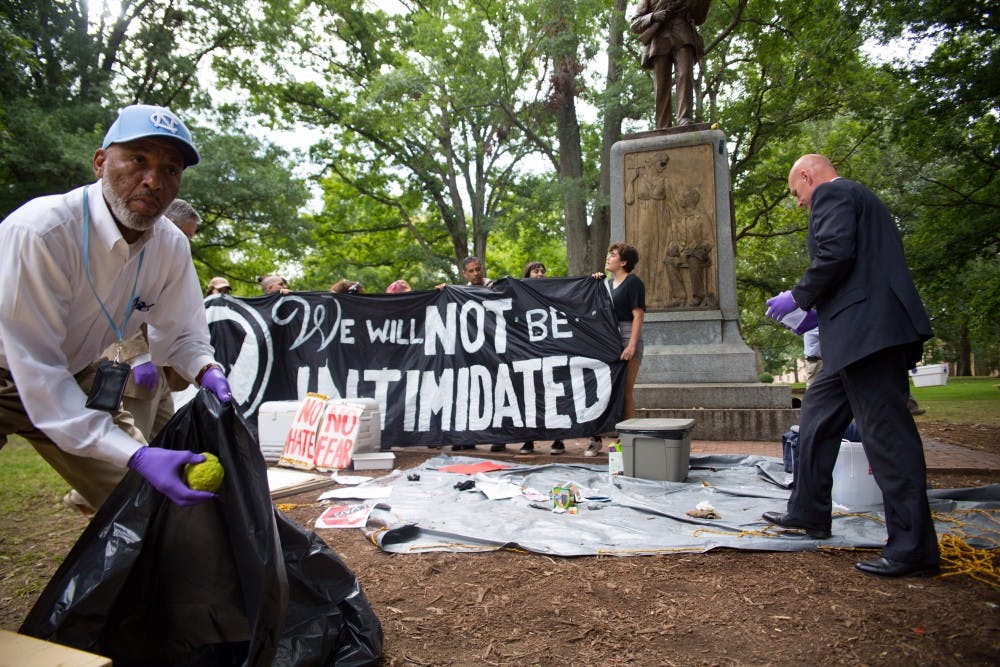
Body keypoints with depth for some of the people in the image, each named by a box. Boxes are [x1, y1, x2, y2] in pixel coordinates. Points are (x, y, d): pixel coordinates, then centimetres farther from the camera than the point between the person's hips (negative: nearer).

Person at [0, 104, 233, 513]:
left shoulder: (172, 246, -13)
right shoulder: (39, 230, -32)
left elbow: (180, 333, -1)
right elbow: (36, 369, -33)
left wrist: (207, 371, -26)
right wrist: (133, 455, -42)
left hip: (73, 381, 5)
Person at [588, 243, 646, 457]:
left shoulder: (633, 282, -5)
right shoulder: (608, 283, 17)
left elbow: (638, 315, -12)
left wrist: (632, 345, -20)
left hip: (627, 338, -8)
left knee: (625, 392, -4)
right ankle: (596, 439, 15)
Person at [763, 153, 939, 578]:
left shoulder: (830, 194, -3)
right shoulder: (861, 197, 27)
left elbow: (836, 254, -19)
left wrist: (798, 297, -6)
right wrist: (820, 308, 24)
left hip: (867, 330, -11)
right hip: (868, 331, 11)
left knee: (886, 431, -7)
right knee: (817, 417, 16)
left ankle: (913, 547, -1)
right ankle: (808, 513, 24)